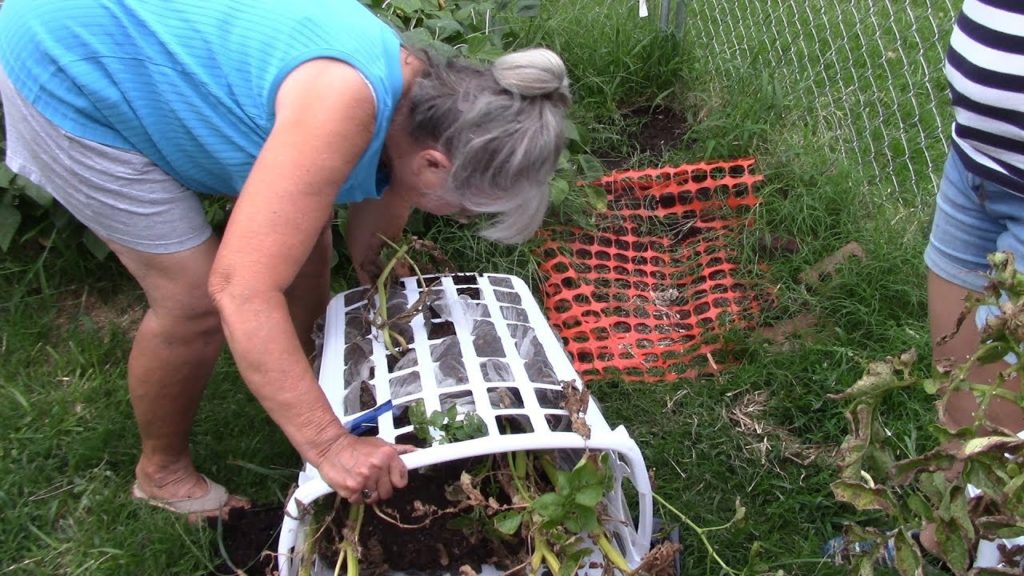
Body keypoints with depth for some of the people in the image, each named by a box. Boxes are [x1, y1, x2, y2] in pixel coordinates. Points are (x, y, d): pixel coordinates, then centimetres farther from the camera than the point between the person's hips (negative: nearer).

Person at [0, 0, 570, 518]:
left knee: (302, 243, 8)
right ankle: (162, 472, 19)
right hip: (70, 63, -8)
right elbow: (240, 289, -39)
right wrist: (329, 443, -37)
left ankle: (299, 382, 35)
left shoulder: (422, 100, -8)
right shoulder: (345, 102, -37)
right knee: (193, 298, -7)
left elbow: (374, 259, 6)